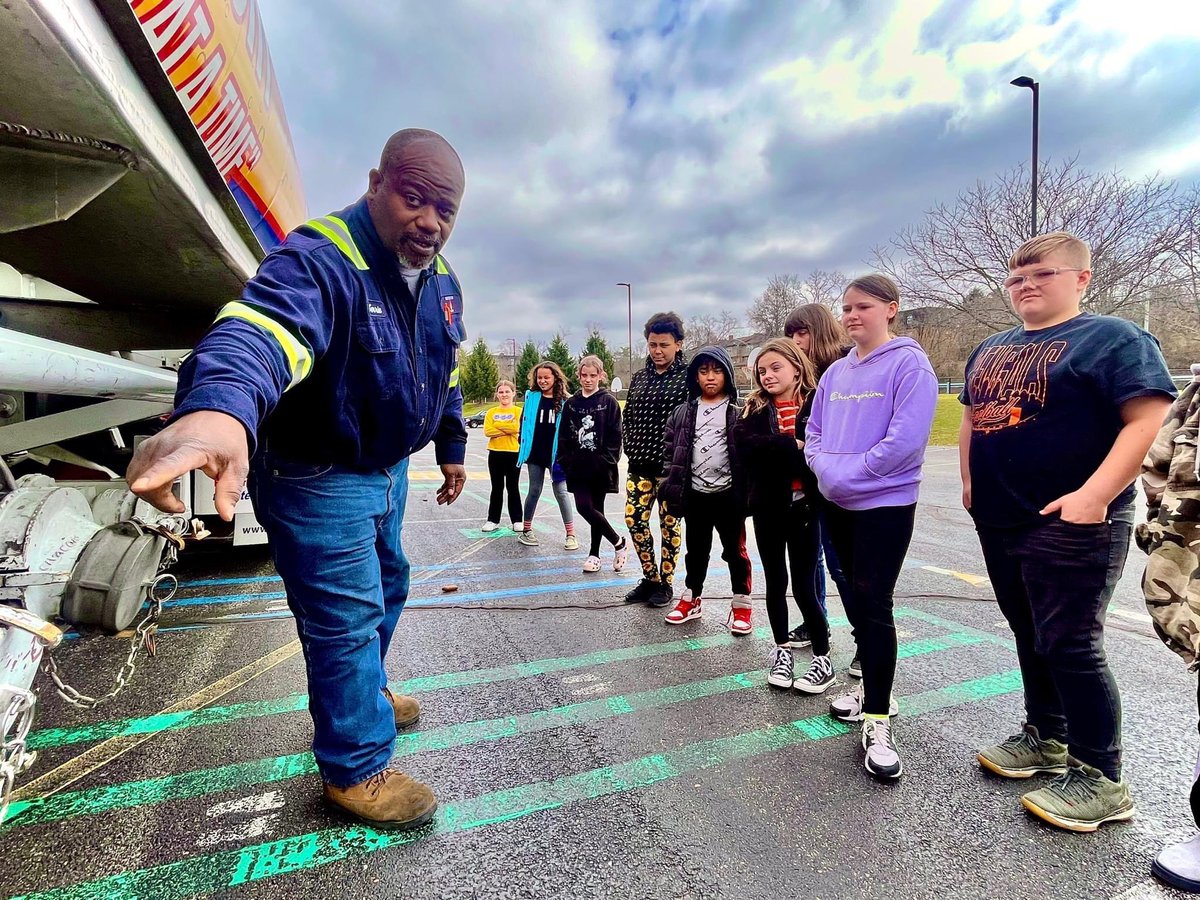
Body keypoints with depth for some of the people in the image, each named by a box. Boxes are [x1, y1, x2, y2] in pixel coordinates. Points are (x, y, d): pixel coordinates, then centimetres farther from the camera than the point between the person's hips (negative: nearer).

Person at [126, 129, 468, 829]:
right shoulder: (319, 261, -26)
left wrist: (452, 446, 17)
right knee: (347, 617, 0)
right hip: (319, 480, -9)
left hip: (389, 469, 9)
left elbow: (445, 372, 14)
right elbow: (259, 331, -47)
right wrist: (220, 406, -68)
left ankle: (364, 695, 51)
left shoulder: (441, 281, 2)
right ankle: (355, 767, 23)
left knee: (387, 588, 24)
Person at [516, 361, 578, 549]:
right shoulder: (531, 397, 2)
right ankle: (526, 530, 23)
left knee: (561, 492, 1)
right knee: (535, 490, 9)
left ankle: (571, 534, 8)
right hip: (535, 453, 1)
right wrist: (523, 446, 2)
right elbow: (524, 421, 7)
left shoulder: (564, 401, -1)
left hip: (556, 454, -1)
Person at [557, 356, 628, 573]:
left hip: (600, 467, -3)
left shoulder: (609, 402, -3)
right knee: (584, 507, -5)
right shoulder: (571, 403, 8)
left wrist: (606, 462, -13)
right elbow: (564, 436, 9)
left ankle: (594, 554, 20)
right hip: (578, 467, 3)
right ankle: (618, 543, 12)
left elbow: (615, 436, -6)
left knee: (597, 508, 4)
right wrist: (566, 462, 1)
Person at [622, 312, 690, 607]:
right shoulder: (638, 378, 11)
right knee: (634, 519, 5)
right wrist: (630, 447, 6)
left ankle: (666, 583, 21)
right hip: (640, 464, 5)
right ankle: (650, 579, 23)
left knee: (669, 523, 5)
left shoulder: (688, 377, -5)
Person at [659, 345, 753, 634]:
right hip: (695, 494, 3)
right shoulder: (683, 412, 5)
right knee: (696, 549, 16)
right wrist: (669, 488, 2)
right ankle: (691, 598, 31)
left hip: (729, 493, -2)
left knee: (735, 550, 8)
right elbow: (671, 452, 8)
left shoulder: (738, 413, -2)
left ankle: (741, 604, 22)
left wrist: (747, 492, -9)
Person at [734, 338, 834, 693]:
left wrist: (772, 452, -17)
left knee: (804, 587, 2)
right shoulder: (755, 410, 3)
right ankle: (782, 650, 30)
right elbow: (743, 446, -14)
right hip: (768, 507, 3)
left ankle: (823, 659, 20)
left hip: (803, 505, -2)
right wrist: (791, 446, -20)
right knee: (776, 582, 14)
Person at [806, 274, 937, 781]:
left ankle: (876, 722, 5)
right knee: (855, 599, 16)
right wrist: (825, 468, -8)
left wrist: (848, 473, -16)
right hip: (836, 503, 7)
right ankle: (872, 687, 33)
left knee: (874, 605, -6)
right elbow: (814, 433, 12)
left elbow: (905, 439, -20)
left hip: (886, 504, -7)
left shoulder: (909, 364, -9)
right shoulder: (836, 372, 10)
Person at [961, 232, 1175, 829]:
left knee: (1069, 645, -3)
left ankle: (1100, 780, 14)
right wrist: (970, 480, 13)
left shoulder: (1112, 338, -6)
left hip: (1071, 524, -7)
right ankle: (1045, 738, 34)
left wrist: (1094, 495, -24)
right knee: (1030, 636, 17)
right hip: (998, 522, 7)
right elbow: (972, 417, 24)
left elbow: (1150, 420, -16)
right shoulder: (990, 350, 15)